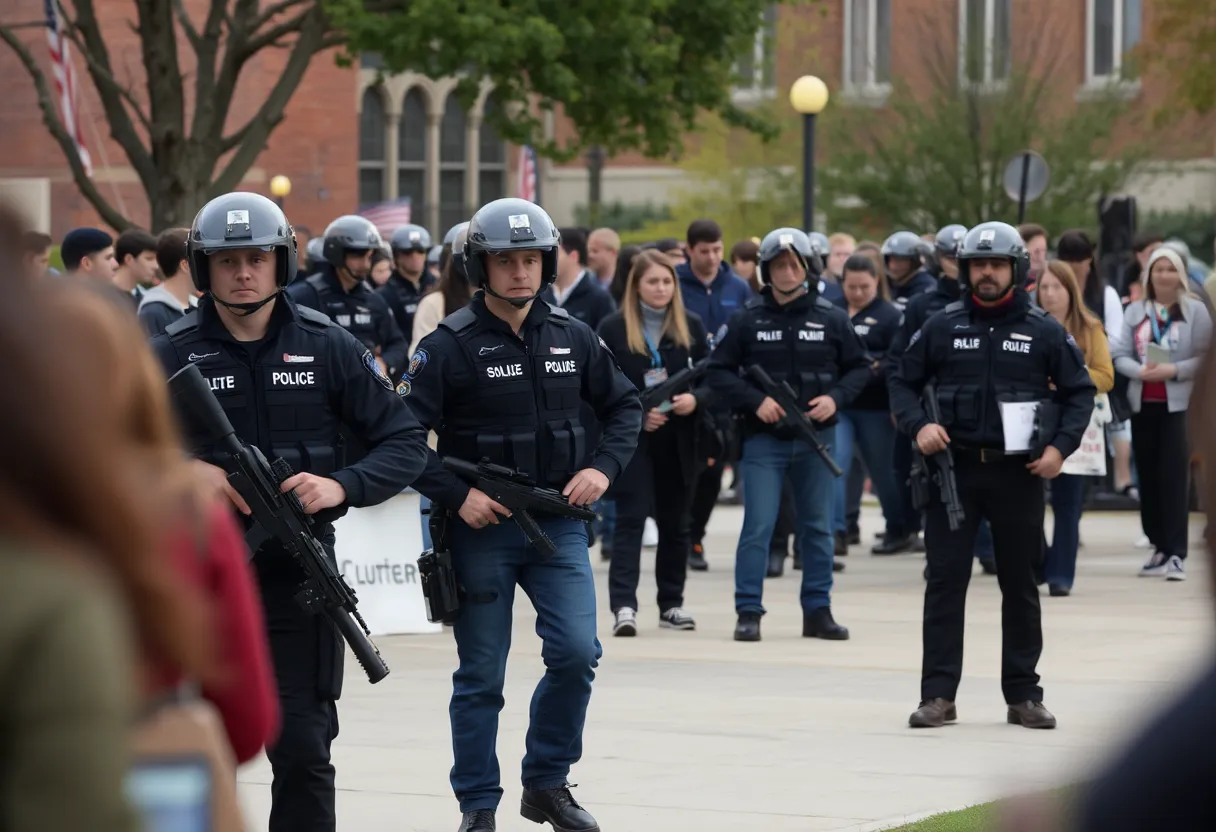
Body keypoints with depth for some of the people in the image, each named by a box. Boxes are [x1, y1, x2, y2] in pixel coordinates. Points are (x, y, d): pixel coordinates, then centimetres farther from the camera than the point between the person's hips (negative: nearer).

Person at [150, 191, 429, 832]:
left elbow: (406, 443, 1)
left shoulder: (328, 348, 0)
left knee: (304, 752, -4)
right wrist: (187, 472, -17)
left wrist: (342, 486, -16)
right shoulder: (172, 355, 1)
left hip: (298, 573, -1)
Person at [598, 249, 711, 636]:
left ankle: (671, 604, 20)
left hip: (678, 441, 3)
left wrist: (695, 398, -14)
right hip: (630, 440, -3)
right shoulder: (613, 328, -1)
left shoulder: (691, 327, 7)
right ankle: (623, 605, -15)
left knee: (675, 523, 10)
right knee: (631, 519, -10)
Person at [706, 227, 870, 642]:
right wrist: (755, 400, -13)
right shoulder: (748, 320, -2)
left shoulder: (832, 320, 1)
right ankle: (749, 612, 0)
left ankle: (818, 611, 18)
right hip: (764, 438, -2)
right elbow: (719, 371, 0)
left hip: (817, 438, 2)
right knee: (758, 526, -5)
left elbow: (859, 367, 9)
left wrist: (836, 397, -9)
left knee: (818, 527, 9)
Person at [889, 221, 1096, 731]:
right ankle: (938, 695, 0)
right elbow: (902, 381, 8)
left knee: (1020, 585, 8)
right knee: (945, 582, -2)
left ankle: (1023, 695, 16)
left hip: (1018, 474, 0)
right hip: (954, 469, 0)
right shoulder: (942, 327, 3)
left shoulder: (1044, 332, 2)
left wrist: (1061, 446, -7)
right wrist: (918, 425, -10)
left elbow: (1079, 391, 7)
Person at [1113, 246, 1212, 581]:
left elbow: (1206, 357, -6)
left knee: (1174, 477, -10)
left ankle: (1176, 553, -12)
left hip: (1180, 404, -4)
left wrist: (1174, 370, -19)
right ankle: (1160, 547, 18)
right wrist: (1140, 371, -15)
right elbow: (1120, 355, 4)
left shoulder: (1195, 310, 0)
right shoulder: (1135, 311, 10)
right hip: (1142, 403, 4)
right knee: (1148, 476, 8)